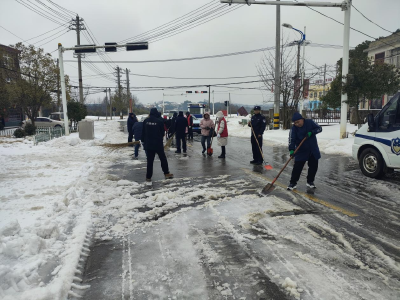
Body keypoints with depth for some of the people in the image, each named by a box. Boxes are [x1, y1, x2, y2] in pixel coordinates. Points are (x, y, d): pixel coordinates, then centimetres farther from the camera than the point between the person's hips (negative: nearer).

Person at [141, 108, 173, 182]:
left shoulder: (146, 121, -1)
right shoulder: (160, 121, -11)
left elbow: (143, 132, 5)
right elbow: (162, 133, -1)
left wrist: (143, 141, 15)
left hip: (148, 144, 3)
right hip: (158, 144, -3)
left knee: (149, 160, 8)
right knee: (163, 159, 12)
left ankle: (148, 177, 10)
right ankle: (166, 173, 18)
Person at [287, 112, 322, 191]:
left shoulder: (310, 122, -9)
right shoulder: (294, 128, -14)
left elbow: (319, 128, -4)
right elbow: (292, 139, -21)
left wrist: (311, 132, -23)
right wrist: (291, 150, -35)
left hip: (313, 150, 3)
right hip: (301, 151, -2)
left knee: (314, 166, 10)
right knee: (297, 166, -7)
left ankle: (310, 181, 27)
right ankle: (293, 183, 4)